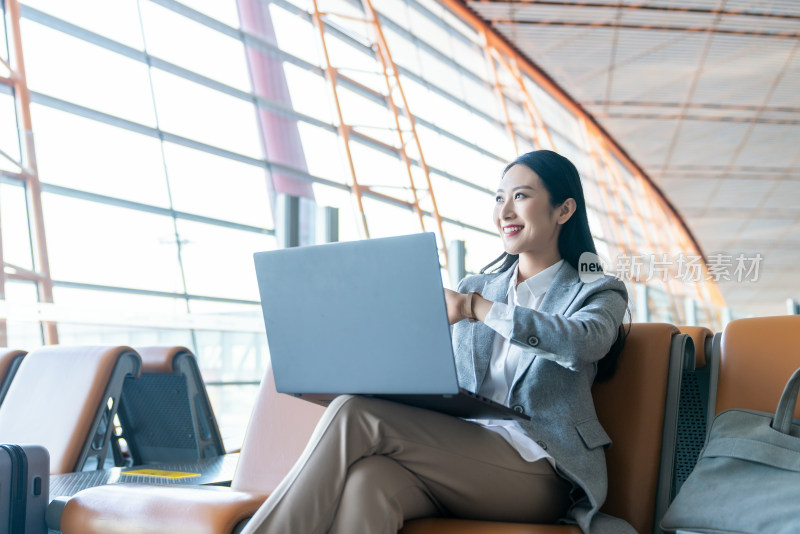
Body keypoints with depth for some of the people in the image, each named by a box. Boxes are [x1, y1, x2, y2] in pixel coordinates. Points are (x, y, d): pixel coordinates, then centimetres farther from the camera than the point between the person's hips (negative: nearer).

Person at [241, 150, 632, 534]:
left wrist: (475, 308, -21)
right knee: (365, 482, -35)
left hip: (538, 469, -4)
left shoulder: (599, 292, 10)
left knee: (356, 415, -26)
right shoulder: (473, 288, 24)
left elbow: (584, 343, -16)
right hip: (457, 457, 4)